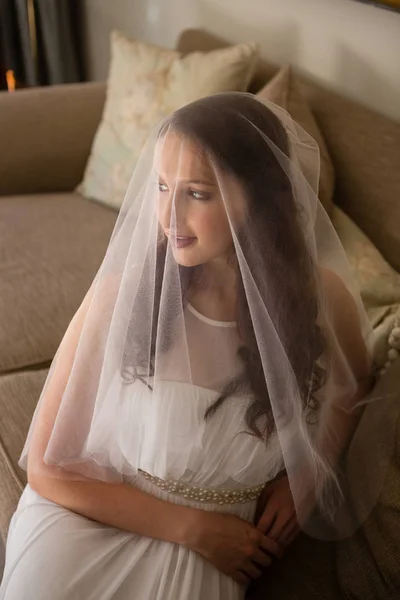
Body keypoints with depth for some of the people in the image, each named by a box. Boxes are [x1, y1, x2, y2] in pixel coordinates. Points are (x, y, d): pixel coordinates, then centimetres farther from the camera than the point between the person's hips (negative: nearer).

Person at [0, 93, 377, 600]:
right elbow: (49, 467, -10)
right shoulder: (123, 292, -17)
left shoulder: (320, 297, -11)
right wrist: (191, 527, -12)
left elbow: (354, 383, 13)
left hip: (206, 550, 1)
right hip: (90, 512, 0)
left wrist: (308, 473, -2)